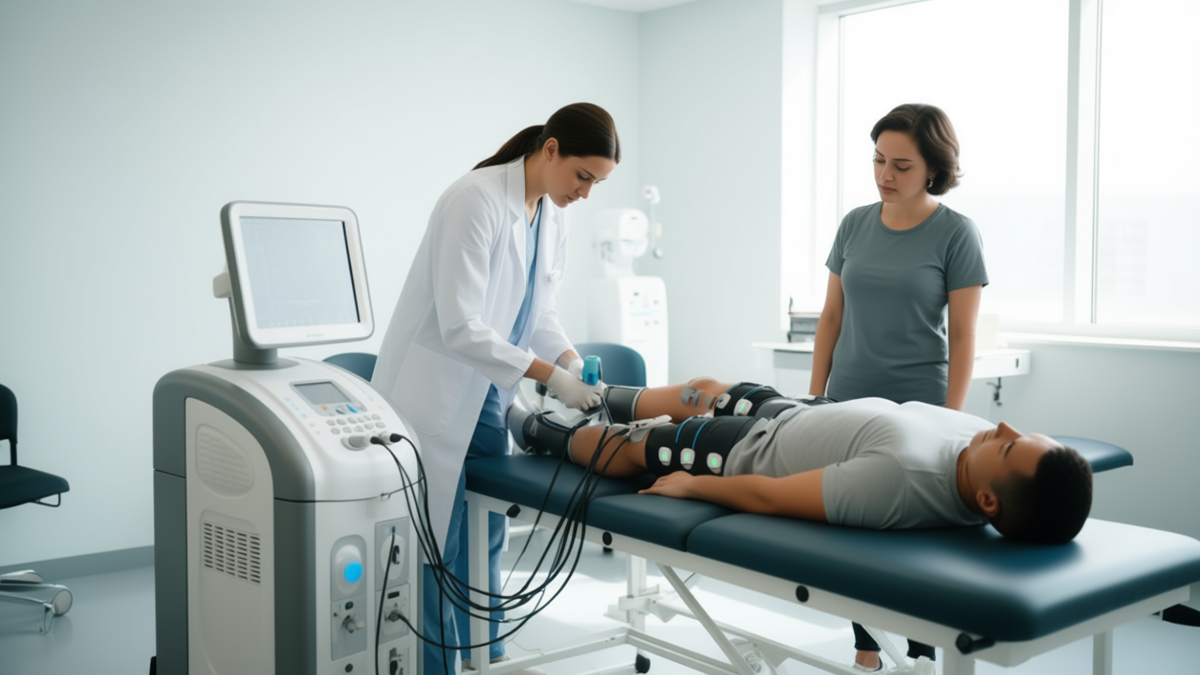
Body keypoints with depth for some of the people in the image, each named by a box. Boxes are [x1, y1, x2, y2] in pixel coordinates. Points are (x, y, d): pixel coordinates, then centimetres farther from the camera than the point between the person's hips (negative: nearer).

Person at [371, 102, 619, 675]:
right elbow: (460, 326, -25)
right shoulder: (476, 199, -22)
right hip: (435, 393, -8)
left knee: (486, 530, 15)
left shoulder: (553, 214, 3)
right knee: (434, 541, -1)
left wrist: (573, 360, -7)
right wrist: (549, 375, -26)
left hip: (487, 393, 8)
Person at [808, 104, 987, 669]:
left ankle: (921, 654, 19)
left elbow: (963, 337, -6)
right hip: (848, 404, 4)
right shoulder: (855, 225, 6)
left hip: (916, 406, -4)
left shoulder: (955, 234, -5)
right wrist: (814, 395, 6)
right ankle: (866, 650, 23)